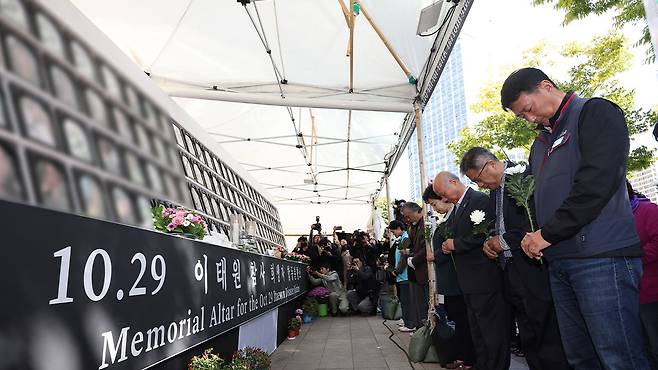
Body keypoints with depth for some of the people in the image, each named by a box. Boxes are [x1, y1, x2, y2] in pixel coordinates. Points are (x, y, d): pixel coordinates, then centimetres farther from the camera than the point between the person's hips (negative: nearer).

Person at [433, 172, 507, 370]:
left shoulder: (479, 200, -14)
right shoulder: (459, 206, 16)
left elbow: (484, 235, -23)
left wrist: (456, 244, -15)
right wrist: (448, 247, 3)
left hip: (484, 279, -10)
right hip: (469, 282, 10)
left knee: (492, 331, 0)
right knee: (477, 332, 18)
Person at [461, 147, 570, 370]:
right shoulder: (495, 190, 17)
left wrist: (504, 240, -13)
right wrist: (490, 243, 5)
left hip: (534, 274, -9)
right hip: (512, 277, 9)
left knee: (550, 346, -1)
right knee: (529, 343, 15)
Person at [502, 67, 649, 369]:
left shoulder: (596, 112, -1)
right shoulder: (541, 142, 23)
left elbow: (596, 182, -15)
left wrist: (547, 234, -12)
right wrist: (533, 236, 7)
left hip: (601, 256, -8)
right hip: (559, 261, 8)